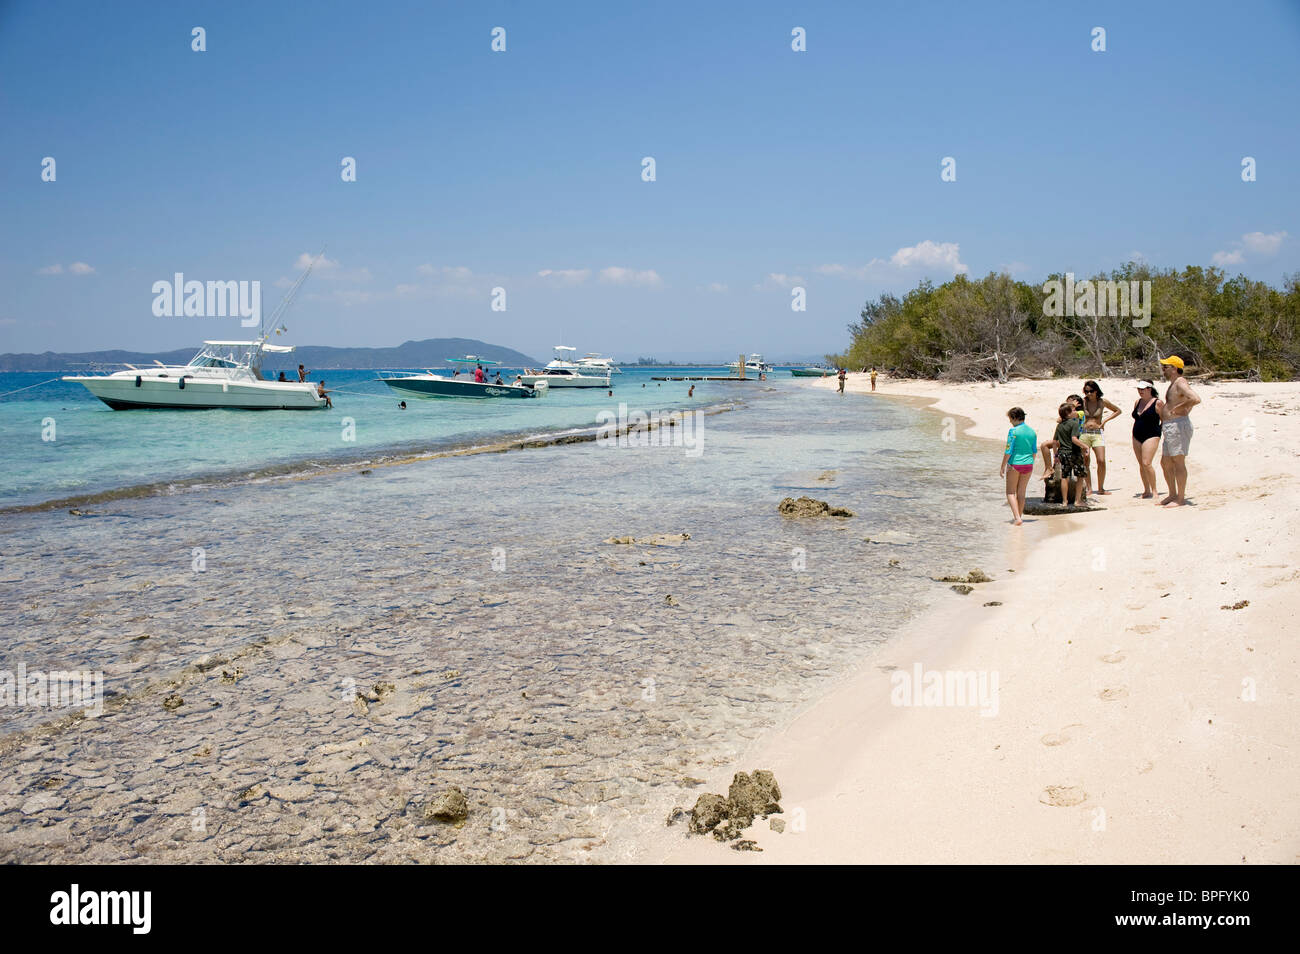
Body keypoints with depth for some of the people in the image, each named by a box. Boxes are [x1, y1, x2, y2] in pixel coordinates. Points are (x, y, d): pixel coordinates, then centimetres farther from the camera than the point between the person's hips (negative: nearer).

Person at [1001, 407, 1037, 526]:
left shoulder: (1013, 431, -13)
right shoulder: (1032, 431, 5)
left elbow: (1008, 451, -14)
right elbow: (1035, 451, 12)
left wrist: (1003, 467, -7)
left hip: (1015, 464, -6)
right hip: (1028, 465, 6)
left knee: (1011, 493, 4)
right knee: (1021, 493, 15)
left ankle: (1017, 518, -9)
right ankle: (1018, 517, 21)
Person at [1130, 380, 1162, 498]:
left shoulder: (1157, 403, -7)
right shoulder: (1137, 402, 13)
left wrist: (1159, 432, -11)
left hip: (1151, 436, -7)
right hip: (1137, 437, 7)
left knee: (1147, 463, -15)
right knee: (1141, 464, 7)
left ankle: (1154, 490, -6)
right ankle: (1146, 491, 14)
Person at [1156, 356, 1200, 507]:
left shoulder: (1180, 383, -12)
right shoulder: (1173, 385, 20)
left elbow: (1196, 399, -27)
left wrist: (1181, 408, -16)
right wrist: (1162, 408, 11)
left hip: (1178, 425, -11)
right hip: (1169, 427, 11)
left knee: (1178, 462, -8)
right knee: (1165, 463, 14)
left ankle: (1181, 499, -5)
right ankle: (1173, 495, 22)